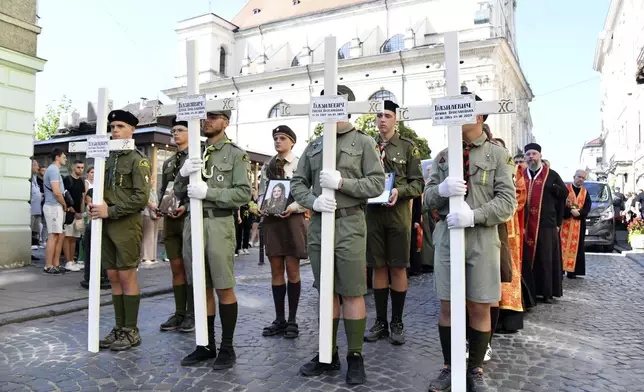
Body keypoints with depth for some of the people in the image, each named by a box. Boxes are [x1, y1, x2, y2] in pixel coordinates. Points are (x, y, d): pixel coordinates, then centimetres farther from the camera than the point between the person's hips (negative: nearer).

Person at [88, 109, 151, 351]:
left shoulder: (138, 160, -5)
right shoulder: (107, 158, 14)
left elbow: (141, 197, -14)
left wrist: (110, 211, -17)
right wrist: (95, 206, 0)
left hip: (127, 225, -6)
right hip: (106, 225, 7)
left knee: (127, 276, -2)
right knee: (113, 277, 10)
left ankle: (131, 331, 9)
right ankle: (119, 328, 19)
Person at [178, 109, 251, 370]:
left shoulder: (235, 154, 0)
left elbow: (244, 193, -10)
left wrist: (208, 192, -19)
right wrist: (183, 174, -9)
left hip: (219, 224, -5)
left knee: (223, 288, 1)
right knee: (202, 288, 12)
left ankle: (227, 347, 14)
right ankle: (206, 344, 24)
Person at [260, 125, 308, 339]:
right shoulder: (267, 166, 12)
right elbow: (261, 193, 14)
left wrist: (292, 207, -21)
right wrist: (263, 208, -5)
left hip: (293, 220, -4)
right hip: (271, 220, 4)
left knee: (292, 271, 2)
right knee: (276, 270, 8)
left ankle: (292, 320, 13)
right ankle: (279, 319, 18)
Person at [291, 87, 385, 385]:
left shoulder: (363, 142, 1)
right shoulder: (314, 146, 14)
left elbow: (377, 183, -6)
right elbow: (297, 183, 10)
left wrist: (342, 182, -18)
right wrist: (313, 201, -10)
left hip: (349, 224, -4)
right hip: (318, 225, 5)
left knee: (352, 293, 1)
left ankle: (355, 356, 15)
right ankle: (328, 353, 25)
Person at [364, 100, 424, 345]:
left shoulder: (408, 147, 4)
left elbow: (418, 183, 0)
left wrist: (399, 191, -17)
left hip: (398, 213, -2)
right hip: (373, 213, 2)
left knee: (398, 268, 3)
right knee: (378, 267, 8)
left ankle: (397, 323, 16)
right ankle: (380, 321, 19)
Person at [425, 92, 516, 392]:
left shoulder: (498, 155, 2)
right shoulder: (443, 156, 11)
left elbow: (507, 202, -6)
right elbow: (428, 199, 7)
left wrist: (473, 215, -21)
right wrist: (442, 189, -16)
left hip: (482, 239, -2)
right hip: (447, 237, 2)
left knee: (480, 308, 7)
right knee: (447, 306, 9)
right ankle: (449, 367, 26)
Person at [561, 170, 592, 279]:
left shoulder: (585, 192, 13)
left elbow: (587, 208, 4)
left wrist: (578, 212, -15)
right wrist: (570, 210, -21)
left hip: (578, 224, 3)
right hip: (564, 222, -3)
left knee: (575, 247, 3)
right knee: (563, 245, -5)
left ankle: (571, 269, 6)